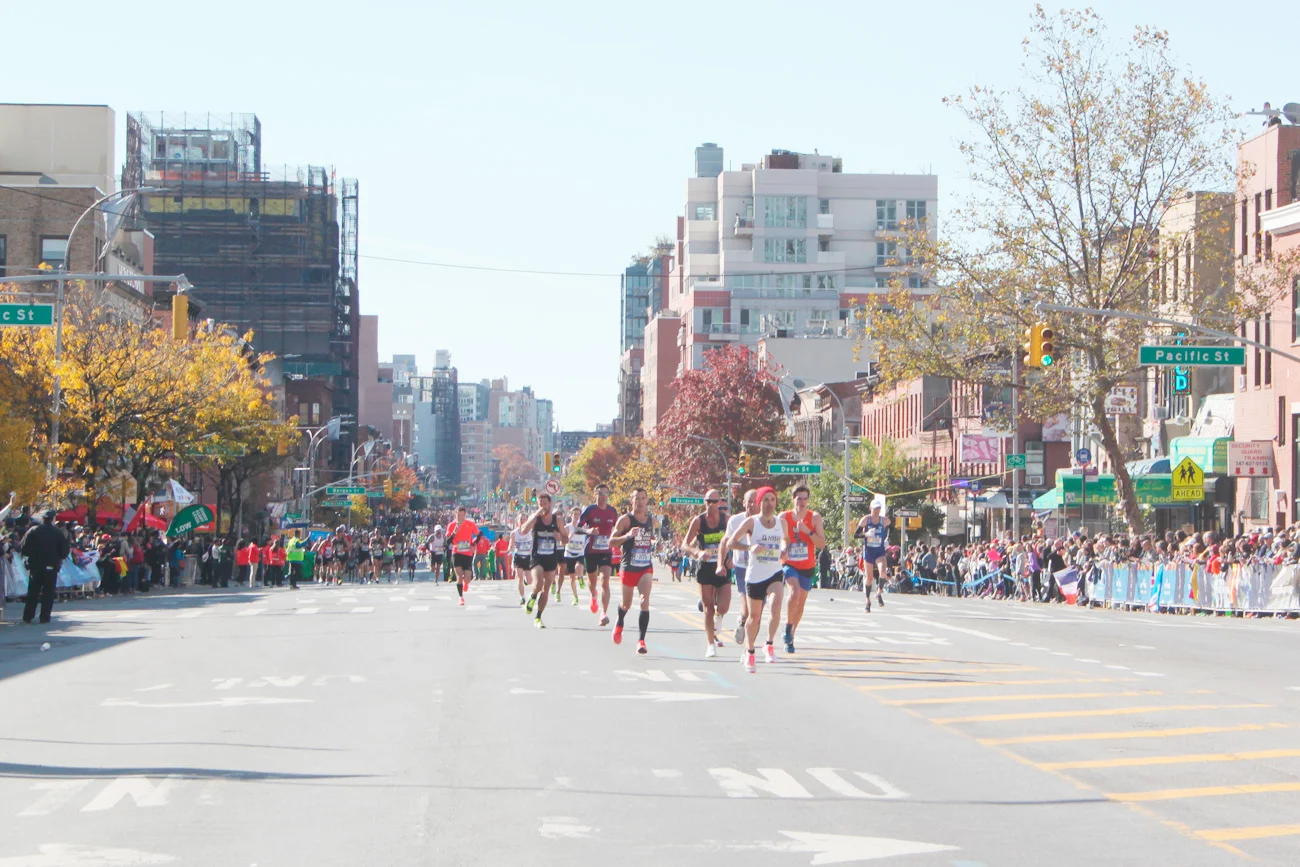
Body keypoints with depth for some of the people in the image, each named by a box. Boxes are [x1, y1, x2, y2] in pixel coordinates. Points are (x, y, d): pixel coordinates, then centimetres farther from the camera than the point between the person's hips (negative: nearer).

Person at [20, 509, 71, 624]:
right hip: (51, 567, -1)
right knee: (48, 592, 4)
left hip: (35, 566, 1)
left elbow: (23, 549, -4)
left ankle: (27, 616, 6)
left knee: (33, 591, 8)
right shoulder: (59, 533, -3)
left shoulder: (33, 531, -2)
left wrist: (32, 555, 13)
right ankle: (45, 617, 1)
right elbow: (65, 551, -2)